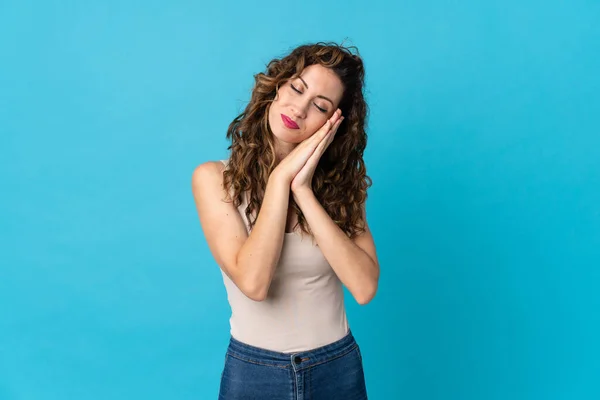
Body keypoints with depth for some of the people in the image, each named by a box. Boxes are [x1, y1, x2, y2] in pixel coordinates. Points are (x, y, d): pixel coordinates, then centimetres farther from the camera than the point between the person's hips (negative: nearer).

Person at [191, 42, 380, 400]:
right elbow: (253, 282, -22)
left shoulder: (341, 182, -5)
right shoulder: (215, 178, -11)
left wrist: (304, 191, -20)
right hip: (253, 369, -1)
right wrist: (281, 177, -22)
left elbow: (365, 287, -17)